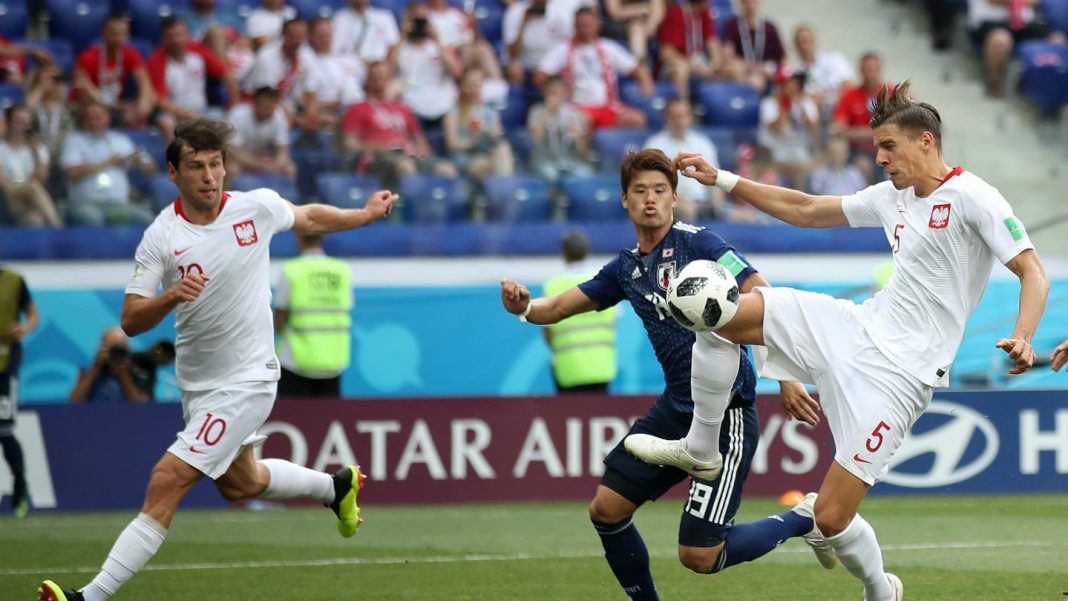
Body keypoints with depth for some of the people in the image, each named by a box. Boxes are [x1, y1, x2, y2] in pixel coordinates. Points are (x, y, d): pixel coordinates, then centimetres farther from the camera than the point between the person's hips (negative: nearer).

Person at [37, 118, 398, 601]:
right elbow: (131, 321, -12)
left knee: (166, 483, -15)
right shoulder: (160, 238, -10)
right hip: (196, 382, 4)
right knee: (239, 484, 26)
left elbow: (309, 218, 14)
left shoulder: (257, 207, -10)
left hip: (246, 380, -4)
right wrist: (171, 297, -30)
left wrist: (367, 214, 20)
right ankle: (337, 486, 53)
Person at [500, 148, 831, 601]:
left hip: (727, 413, -8)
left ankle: (801, 520, 12)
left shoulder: (698, 243, -11)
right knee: (606, 509, 5)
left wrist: (787, 377, -23)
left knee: (699, 556, -10)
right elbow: (558, 308, 14)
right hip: (675, 408, 8)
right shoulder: (627, 267, 11)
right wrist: (524, 307, -9)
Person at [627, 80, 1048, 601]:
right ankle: (699, 447, 11)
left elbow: (1033, 271, -16)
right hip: (861, 325, 8)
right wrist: (723, 180, 19)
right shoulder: (893, 196, 12)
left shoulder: (970, 197, -11)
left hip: (899, 371, -8)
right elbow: (806, 210, 23)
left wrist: (1021, 339, -34)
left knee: (831, 516, -11)